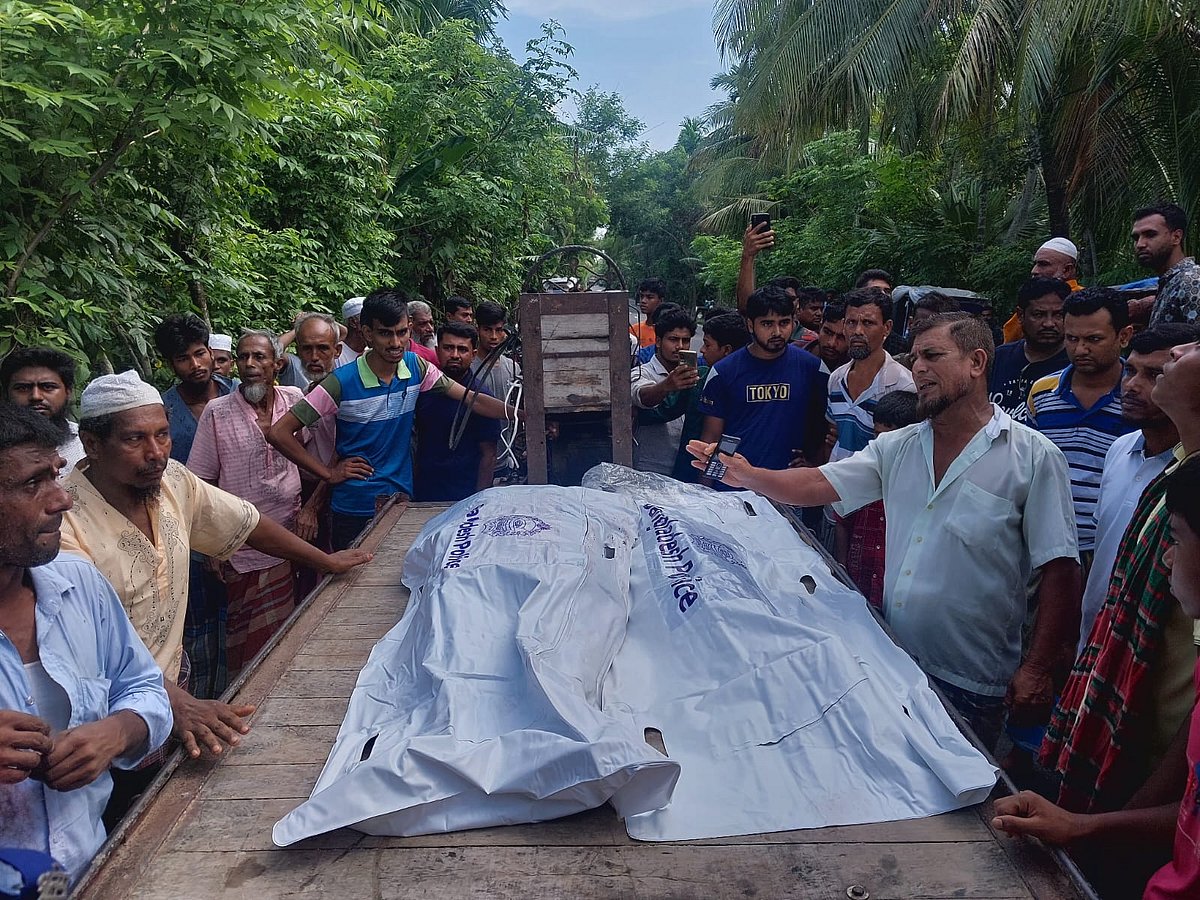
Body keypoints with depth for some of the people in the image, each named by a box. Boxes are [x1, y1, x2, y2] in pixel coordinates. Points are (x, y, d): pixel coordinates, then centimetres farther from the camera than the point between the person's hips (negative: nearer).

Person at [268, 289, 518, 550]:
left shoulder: (416, 367, -2)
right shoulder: (343, 381, -15)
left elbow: (472, 399, -2)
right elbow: (279, 433, -13)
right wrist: (329, 474, -10)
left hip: (402, 499, 4)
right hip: (355, 509, -4)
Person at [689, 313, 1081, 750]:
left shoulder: (1034, 458, -8)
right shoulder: (897, 447, 6)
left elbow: (1060, 570, -10)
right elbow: (817, 485, 0)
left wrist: (1036, 670, -13)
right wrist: (746, 475, -12)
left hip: (970, 682, -4)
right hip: (892, 664, 4)